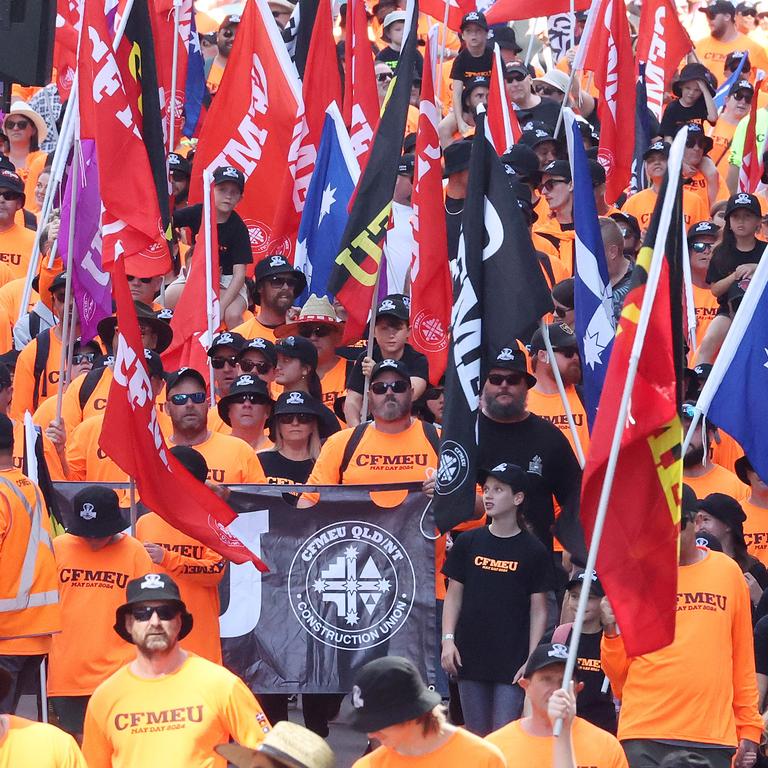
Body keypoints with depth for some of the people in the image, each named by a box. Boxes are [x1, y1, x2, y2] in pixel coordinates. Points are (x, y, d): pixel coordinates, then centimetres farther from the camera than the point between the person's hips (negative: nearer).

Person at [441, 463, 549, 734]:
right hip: (471, 657, 3)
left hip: (513, 661, -3)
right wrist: (448, 639, -2)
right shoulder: (468, 542, 6)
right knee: (477, 738, 8)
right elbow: (454, 595, 10)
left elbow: (538, 610, 1)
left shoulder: (533, 551, 0)